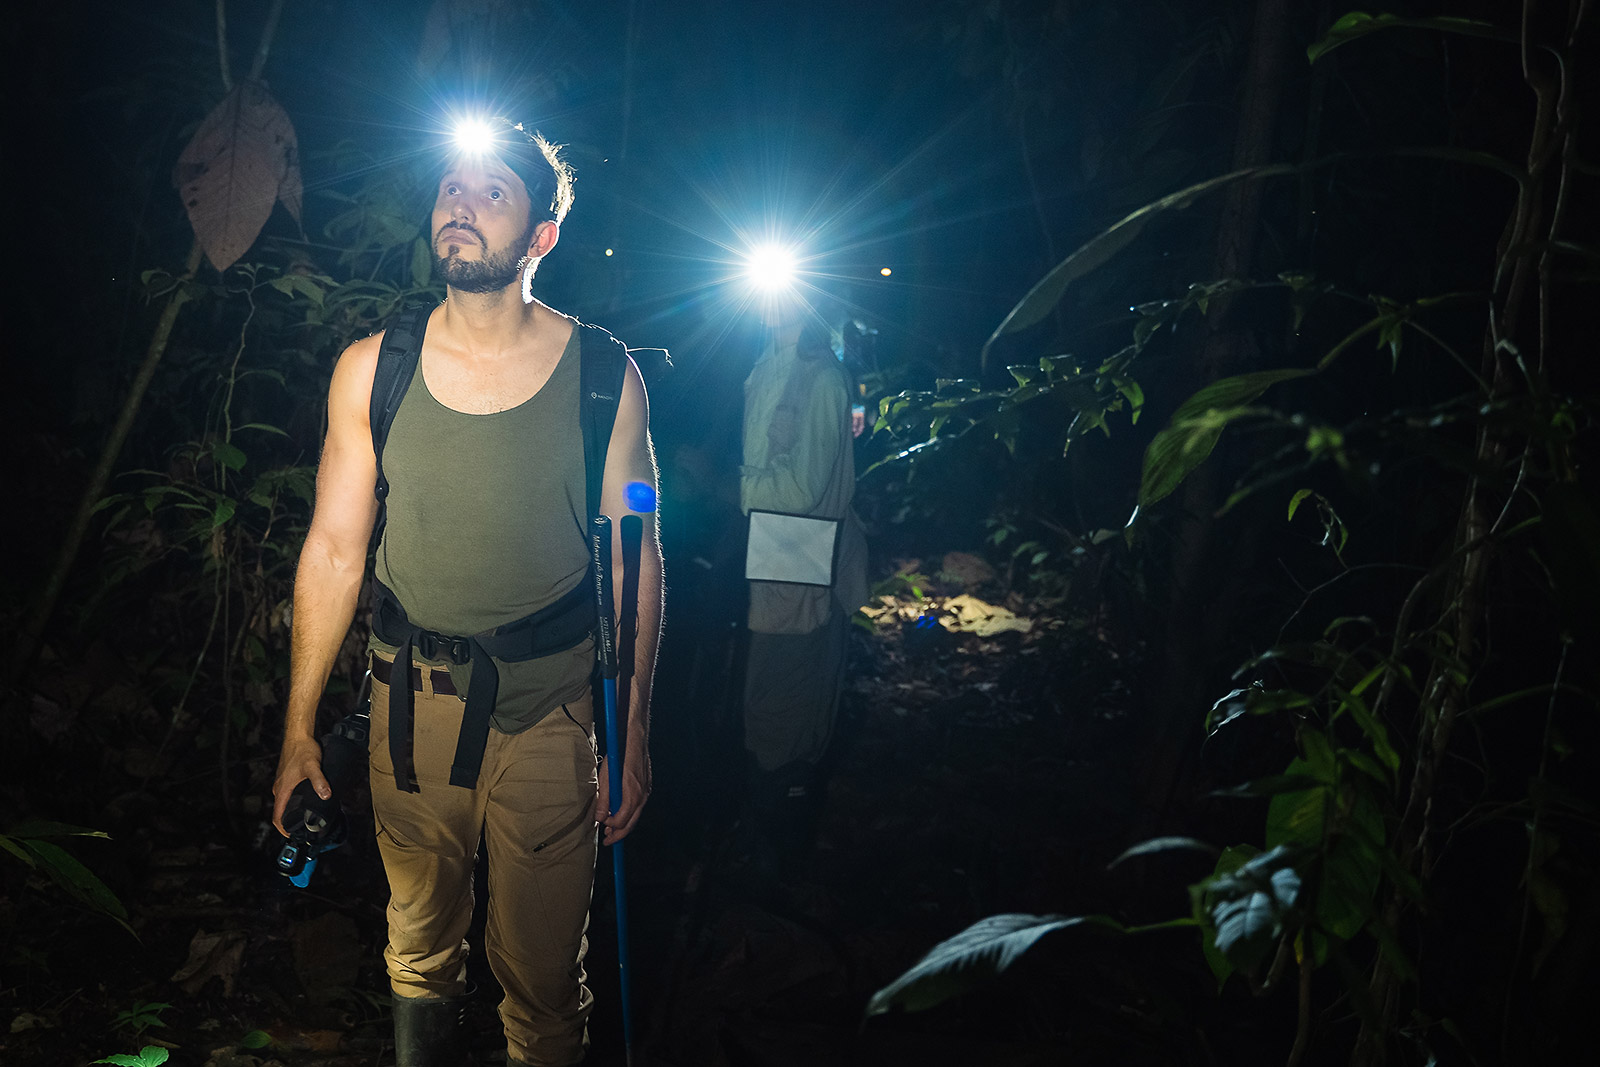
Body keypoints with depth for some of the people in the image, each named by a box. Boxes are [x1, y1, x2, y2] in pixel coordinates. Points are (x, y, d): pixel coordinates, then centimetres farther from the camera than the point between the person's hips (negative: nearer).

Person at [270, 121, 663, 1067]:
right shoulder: (372, 369, -2)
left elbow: (636, 561, -2)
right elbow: (335, 549, 2)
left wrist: (634, 733, -3)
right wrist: (299, 727, 4)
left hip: (550, 706, -1)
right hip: (414, 704, 2)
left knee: (544, 968, 11)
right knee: (420, 949, 19)